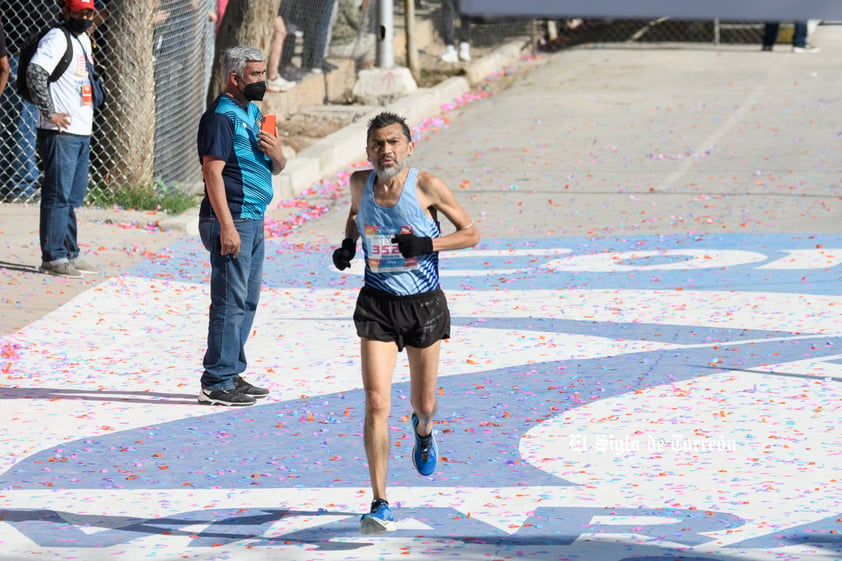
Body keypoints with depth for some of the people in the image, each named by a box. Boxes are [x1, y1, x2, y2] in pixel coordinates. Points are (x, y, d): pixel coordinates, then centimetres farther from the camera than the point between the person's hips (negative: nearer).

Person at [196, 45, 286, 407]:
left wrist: (276, 154, -2)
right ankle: (217, 383, -7)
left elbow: (276, 169, 24)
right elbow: (213, 172, -19)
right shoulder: (222, 117, -12)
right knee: (230, 301, -9)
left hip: (253, 219, 10)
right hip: (232, 220, -10)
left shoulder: (253, 113, 17)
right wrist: (227, 227, -24)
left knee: (247, 300, 13)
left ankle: (232, 375, 21)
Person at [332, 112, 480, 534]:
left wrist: (428, 244, -21)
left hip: (424, 305, -1)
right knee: (376, 403, -13)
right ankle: (380, 505, -12)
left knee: (424, 404, 15)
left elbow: (471, 234, -6)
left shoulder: (426, 186, -13)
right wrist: (347, 244, 1)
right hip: (377, 305, 1)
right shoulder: (360, 183, -3)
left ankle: (423, 432, 55)